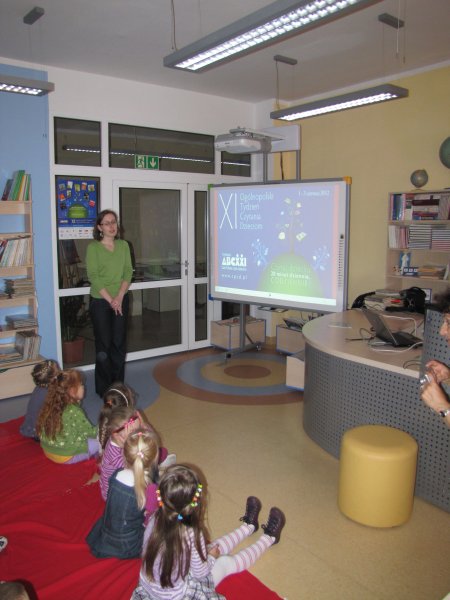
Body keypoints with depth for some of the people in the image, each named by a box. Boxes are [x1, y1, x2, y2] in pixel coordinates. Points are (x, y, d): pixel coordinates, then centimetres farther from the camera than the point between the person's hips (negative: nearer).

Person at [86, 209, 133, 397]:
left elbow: (128, 272, 1)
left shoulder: (123, 245, 6)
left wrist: (119, 297, -11)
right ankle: (104, 389, 13)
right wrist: (110, 300, -15)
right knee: (104, 346, 1)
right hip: (100, 302, -4)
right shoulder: (93, 247, -6)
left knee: (119, 344, 8)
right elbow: (93, 276, -11)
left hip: (121, 300, 4)